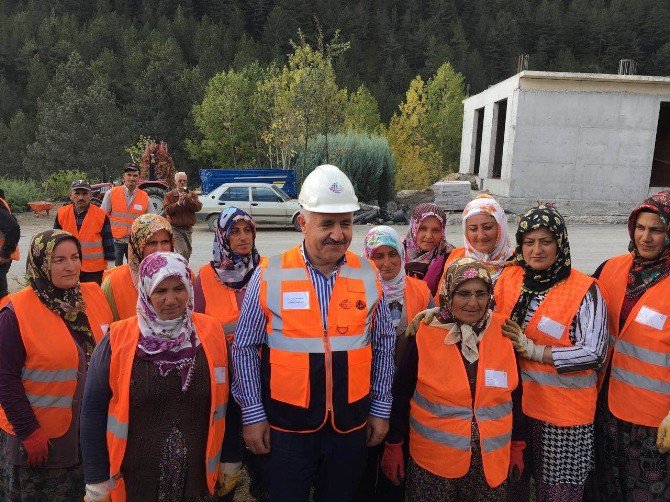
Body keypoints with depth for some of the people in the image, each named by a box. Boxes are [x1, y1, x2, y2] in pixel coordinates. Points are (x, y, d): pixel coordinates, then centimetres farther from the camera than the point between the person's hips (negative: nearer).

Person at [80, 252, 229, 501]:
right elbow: (93, 410, -5)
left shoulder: (211, 334, -7)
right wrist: (96, 480, -3)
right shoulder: (118, 340, -11)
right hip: (133, 480, -1)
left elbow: (222, 403, 1)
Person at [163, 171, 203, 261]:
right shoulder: (169, 195, 2)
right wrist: (178, 203, -19)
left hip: (188, 228, 5)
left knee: (188, 251, 13)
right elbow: (167, 210, -11)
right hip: (175, 229, -4)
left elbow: (198, 207, -6)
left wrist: (189, 200, -21)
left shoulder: (192, 195, 10)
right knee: (183, 251, -19)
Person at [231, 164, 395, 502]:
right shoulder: (269, 275, -10)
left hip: (352, 424, 3)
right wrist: (253, 414, -3)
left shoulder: (368, 275, -2)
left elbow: (384, 343, 6)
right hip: (287, 424, -2)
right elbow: (245, 347, -4)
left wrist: (381, 408, 7)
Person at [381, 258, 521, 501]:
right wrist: (393, 446, 0)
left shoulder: (504, 333, -4)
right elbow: (401, 395, -3)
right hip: (432, 458, -2)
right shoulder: (424, 336, -11)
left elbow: (515, 395, 7)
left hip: (491, 460, 2)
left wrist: (517, 446, 11)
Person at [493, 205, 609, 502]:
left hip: (563, 408, -4)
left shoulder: (584, 291, -12)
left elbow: (594, 353, -17)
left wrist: (533, 350, -18)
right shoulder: (508, 277, 0)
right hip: (513, 401, 4)